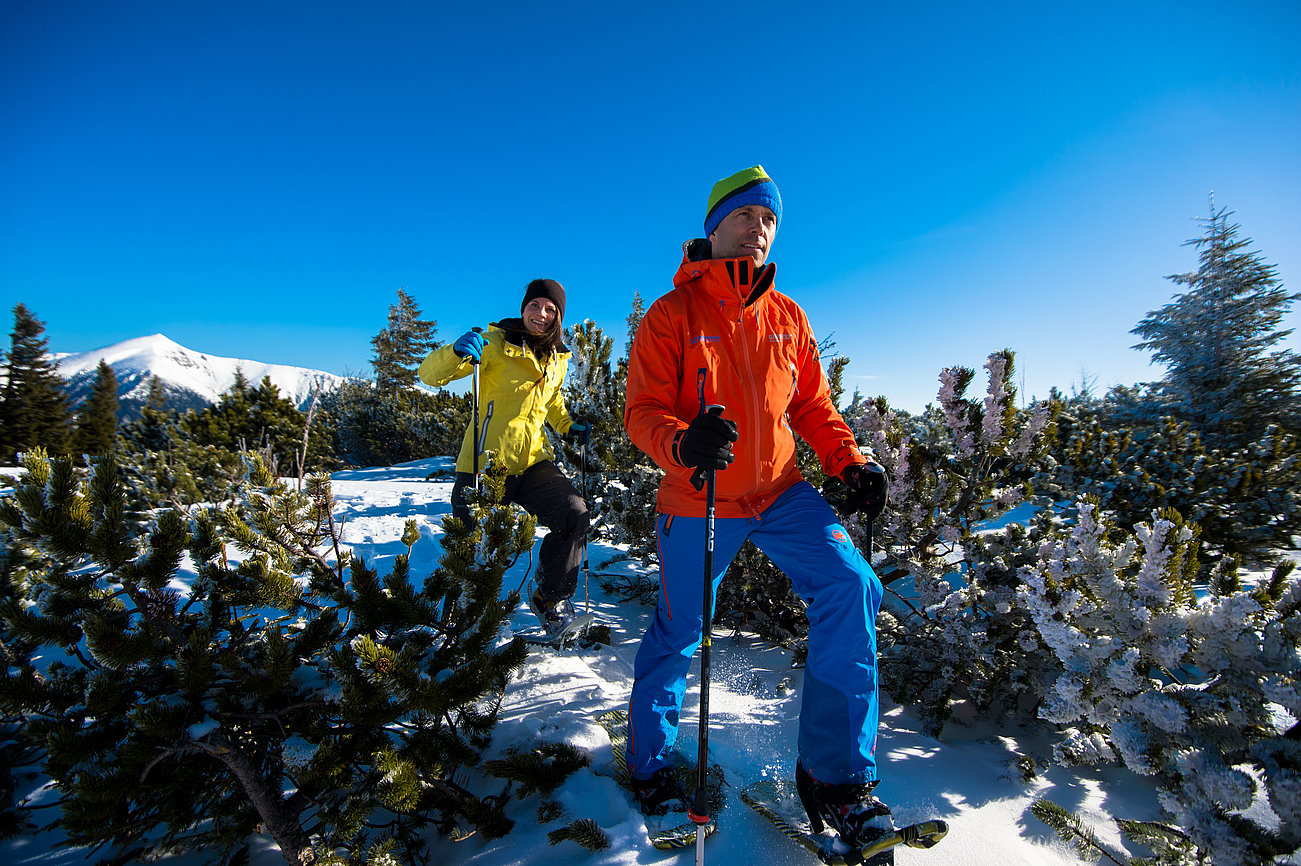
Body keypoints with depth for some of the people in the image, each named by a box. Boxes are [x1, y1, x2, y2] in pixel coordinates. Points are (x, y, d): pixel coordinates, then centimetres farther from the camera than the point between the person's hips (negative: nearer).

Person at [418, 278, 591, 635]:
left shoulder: (557, 358, 11)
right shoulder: (496, 342, -6)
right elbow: (431, 374, -13)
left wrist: (567, 425, 15)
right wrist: (458, 351, -33)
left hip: (533, 461, 4)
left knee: (575, 514, -17)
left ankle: (550, 598, 5)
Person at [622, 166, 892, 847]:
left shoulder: (787, 318, 7)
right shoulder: (671, 316, -6)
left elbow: (812, 406, 12)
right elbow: (643, 412, -13)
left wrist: (850, 461, -2)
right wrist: (683, 444, -34)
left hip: (781, 492, 4)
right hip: (696, 502, -3)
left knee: (851, 588, -13)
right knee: (679, 631, 9)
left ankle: (835, 774, 7)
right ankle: (651, 760, 39)